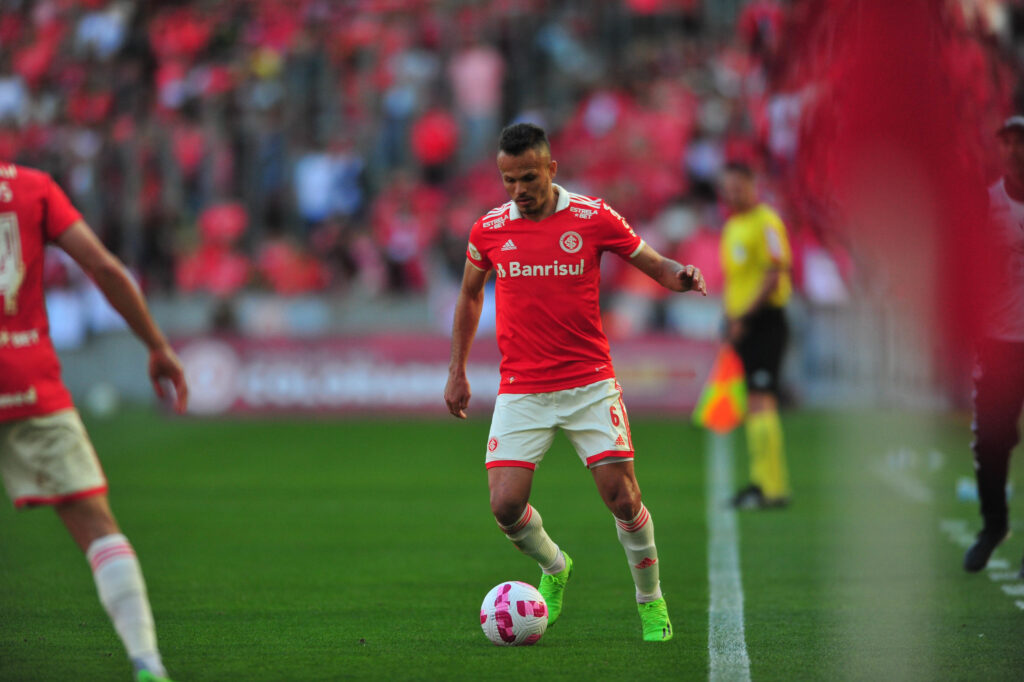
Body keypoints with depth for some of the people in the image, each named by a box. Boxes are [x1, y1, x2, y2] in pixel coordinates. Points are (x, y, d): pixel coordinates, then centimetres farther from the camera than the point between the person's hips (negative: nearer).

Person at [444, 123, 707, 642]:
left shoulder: (593, 218, -4)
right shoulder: (488, 230, 2)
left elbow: (655, 265, 5)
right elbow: (470, 294, 18)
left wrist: (680, 276, -20)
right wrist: (457, 373, 17)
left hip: (590, 385, -1)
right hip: (520, 391, 1)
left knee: (621, 497, -8)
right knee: (505, 506, -9)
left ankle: (651, 601, 14)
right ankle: (553, 568, 23)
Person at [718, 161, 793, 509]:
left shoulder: (766, 222, -10)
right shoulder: (731, 226, 18)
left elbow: (775, 274, -17)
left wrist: (743, 317, -19)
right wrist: (729, 321, 16)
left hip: (764, 321, -9)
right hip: (741, 326, 9)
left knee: (761, 401, -14)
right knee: (752, 404, 8)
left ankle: (773, 487, -15)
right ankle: (761, 481, 12)